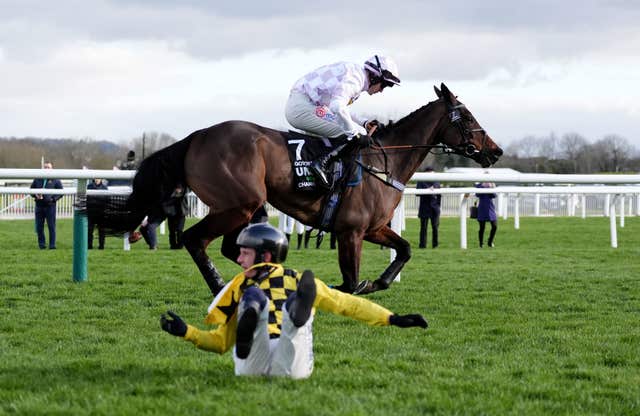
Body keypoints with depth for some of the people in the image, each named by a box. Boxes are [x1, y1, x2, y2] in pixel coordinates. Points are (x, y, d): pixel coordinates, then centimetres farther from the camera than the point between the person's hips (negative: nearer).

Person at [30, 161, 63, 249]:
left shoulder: (55, 180, 1)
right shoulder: (37, 179, 9)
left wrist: (53, 198, -11)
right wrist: (36, 195, -4)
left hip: (50, 206, -3)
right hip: (39, 205, 3)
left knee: (51, 226, -1)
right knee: (39, 226, 6)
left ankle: (52, 245, 4)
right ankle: (41, 244, 17)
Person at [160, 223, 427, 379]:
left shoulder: (296, 282, 25)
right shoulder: (241, 289, 30)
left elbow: (347, 304, 22)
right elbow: (220, 342, 30)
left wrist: (392, 319, 14)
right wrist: (186, 332, 15)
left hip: (290, 364, -1)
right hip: (251, 363, 1)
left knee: (294, 306, -28)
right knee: (254, 296, -22)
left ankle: (298, 312, -64)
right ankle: (250, 314, -57)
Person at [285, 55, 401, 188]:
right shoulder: (354, 77, -13)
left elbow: (342, 112, 28)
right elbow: (337, 106, -29)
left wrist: (365, 123, 16)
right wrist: (356, 132, -21)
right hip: (302, 108, -11)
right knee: (356, 136, -14)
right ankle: (322, 163, -24)